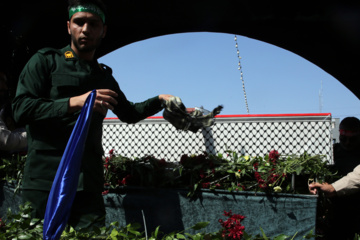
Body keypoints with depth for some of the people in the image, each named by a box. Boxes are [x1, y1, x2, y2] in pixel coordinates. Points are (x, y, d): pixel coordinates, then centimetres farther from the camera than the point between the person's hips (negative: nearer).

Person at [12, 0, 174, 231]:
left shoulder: (104, 76, 19)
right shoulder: (45, 61, 5)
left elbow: (128, 113, 32)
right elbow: (21, 108, -8)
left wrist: (159, 100, 18)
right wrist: (75, 102, -17)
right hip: (45, 180, -3)